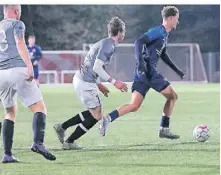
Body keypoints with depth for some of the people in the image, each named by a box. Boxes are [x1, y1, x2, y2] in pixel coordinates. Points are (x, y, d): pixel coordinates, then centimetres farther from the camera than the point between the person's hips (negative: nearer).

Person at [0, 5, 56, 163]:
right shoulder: (16, 24, 6)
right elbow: (20, 44, -10)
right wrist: (30, 66, -18)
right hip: (18, 70, -6)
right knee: (40, 108, -4)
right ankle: (38, 142, -28)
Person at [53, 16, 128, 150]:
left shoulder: (104, 43, 18)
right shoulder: (108, 45, -14)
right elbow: (97, 67, -22)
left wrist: (99, 85, 25)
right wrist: (114, 82, -20)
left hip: (80, 78, 10)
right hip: (86, 83, -10)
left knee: (95, 112, 18)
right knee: (96, 116, -2)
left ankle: (62, 127, 19)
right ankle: (69, 142, 3)